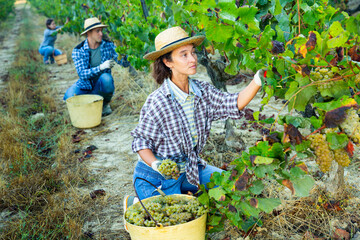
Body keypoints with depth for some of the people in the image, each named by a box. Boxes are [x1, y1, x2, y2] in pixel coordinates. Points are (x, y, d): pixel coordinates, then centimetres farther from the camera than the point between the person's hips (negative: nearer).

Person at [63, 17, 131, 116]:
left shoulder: (108, 45, -6)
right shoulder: (78, 51, -11)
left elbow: (125, 63, -9)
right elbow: (82, 74, -22)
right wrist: (101, 67, -36)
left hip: (101, 86, 1)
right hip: (86, 85, -1)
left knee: (106, 77, -35)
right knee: (70, 95, -31)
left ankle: (105, 104, -6)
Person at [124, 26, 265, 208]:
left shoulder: (202, 91, -8)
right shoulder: (157, 103, -23)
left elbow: (234, 104, -19)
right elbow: (141, 141, -15)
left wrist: (257, 81, -32)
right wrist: (157, 165, -32)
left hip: (189, 168, 6)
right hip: (157, 177, -6)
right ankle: (134, 203, 17)